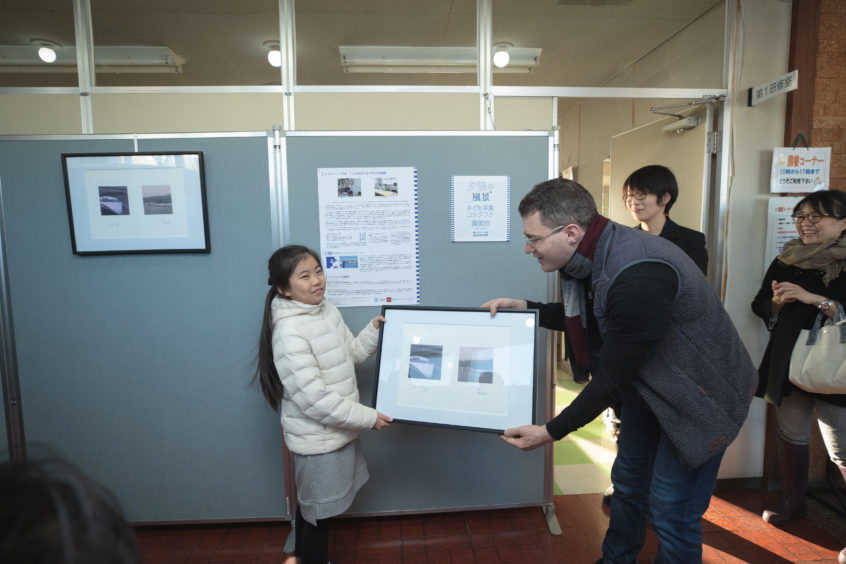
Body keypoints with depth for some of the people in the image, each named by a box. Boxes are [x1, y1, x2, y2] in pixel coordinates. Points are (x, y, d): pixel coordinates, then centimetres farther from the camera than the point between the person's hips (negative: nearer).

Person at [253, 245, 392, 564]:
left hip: (338, 430, 8)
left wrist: (374, 331, -4)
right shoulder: (289, 332, -26)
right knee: (319, 514, 12)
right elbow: (314, 398, -28)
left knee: (312, 508, 26)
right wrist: (368, 417, -21)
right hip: (317, 439, -8)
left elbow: (349, 355, 12)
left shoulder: (328, 311, -1)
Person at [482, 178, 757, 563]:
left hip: (701, 395, -8)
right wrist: (526, 309, -1)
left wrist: (551, 432, -21)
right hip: (648, 386, 9)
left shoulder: (637, 276, -36)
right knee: (629, 483, 21)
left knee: (671, 509, 2)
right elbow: (584, 318, 11)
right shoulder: (592, 257, -8)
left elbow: (611, 379, -30)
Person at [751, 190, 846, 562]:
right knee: (791, 436, 16)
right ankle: (792, 503, 34)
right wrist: (778, 301, -7)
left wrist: (815, 299, -24)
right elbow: (760, 306, 12)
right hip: (790, 363, 5)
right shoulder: (786, 262, 7)